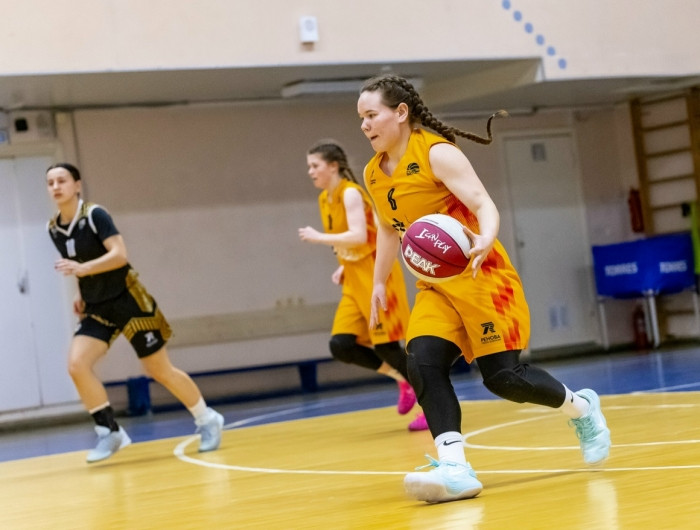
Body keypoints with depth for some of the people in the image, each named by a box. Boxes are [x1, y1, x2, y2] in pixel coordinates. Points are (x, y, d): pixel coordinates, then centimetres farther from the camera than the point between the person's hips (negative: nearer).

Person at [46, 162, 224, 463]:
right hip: (97, 309, 6)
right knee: (76, 364, -16)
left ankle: (207, 420, 22)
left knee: (160, 371, 2)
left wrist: (81, 269, -33)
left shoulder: (95, 215, -15)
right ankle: (110, 432, -5)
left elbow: (119, 255, -24)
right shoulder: (54, 229, 5)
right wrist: (82, 293, 8)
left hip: (127, 301, -6)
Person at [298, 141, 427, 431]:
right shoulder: (325, 199, 11)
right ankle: (402, 379, 15)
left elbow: (359, 236, -27)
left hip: (376, 274, -8)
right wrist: (343, 267, 6)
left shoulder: (350, 193, -15)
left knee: (385, 344, -8)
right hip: (355, 280, 8)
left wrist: (318, 237, -21)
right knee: (341, 346, -3)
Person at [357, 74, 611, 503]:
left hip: (480, 277, -6)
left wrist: (485, 240, -42)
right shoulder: (373, 175, 8)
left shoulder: (437, 152, -14)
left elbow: (483, 203, -22)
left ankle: (582, 407, 22)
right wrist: (379, 282, 24)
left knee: (503, 376, -6)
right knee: (423, 363, -19)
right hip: (435, 288, 6)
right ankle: (455, 467, -25)